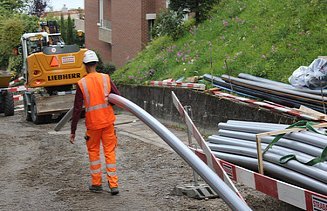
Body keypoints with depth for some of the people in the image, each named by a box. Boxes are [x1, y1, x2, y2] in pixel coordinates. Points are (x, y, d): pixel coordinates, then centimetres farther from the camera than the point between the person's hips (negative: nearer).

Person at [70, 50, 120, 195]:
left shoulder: (81, 84, -9)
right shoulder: (106, 78, -4)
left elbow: (77, 109, -8)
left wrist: (73, 131, -3)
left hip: (93, 123, -2)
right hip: (108, 121, 2)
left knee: (94, 152, 14)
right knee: (110, 152, 8)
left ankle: (97, 184, 19)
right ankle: (113, 185, 5)